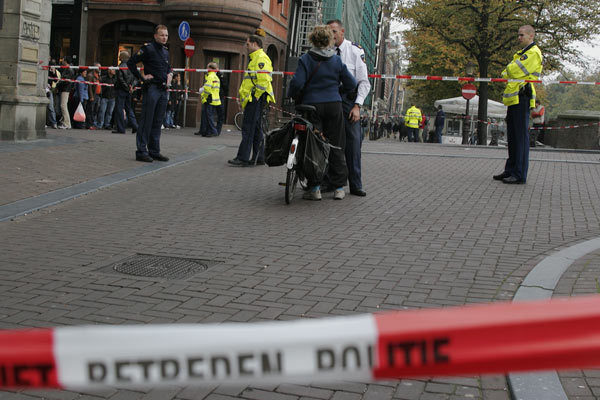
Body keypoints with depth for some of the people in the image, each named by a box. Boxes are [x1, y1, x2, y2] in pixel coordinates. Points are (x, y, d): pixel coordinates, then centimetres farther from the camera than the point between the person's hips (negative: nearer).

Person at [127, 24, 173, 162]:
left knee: (157, 122, 10)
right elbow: (131, 62, -10)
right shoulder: (148, 48, -6)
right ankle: (141, 152, -2)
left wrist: (170, 74, 14)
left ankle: (154, 151, 16)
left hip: (163, 90, 7)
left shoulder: (166, 51, 16)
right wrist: (141, 77, -12)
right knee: (147, 121, -6)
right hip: (151, 89, -7)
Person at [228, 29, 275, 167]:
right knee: (256, 128, 12)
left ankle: (243, 158, -12)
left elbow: (264, 80, -21)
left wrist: (255, 97, -18)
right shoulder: (255, 58, 23)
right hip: (253, 99, 11)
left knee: (248, 128, -11)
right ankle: (259, 158, 16)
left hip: (255, 99, -11)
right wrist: (246, 96, 23)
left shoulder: (261, 58, -11)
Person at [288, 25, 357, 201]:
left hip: (312, 105, -2)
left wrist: (290, 95, 7)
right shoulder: (337, 60, 4)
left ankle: (314, 188, -3)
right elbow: (351, 84, 5)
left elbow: (297, 82, -12)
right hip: (334, 106, 2)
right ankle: (339, 187, 11)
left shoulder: (306, 59, -3)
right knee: (336, 147, 8)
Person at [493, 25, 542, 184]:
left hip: (522, 98, -10)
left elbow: (515, 71, -15)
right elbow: (507, 73, 22)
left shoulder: (533, 53, -7)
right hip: (515, 98, 10)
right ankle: (510, 170, 20)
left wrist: (509, 69, 4)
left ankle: (520, 174, -9)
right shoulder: (523, 53, 25)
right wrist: (510, 72, 1)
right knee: (512, 136, 13)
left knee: (521, 136, -9)